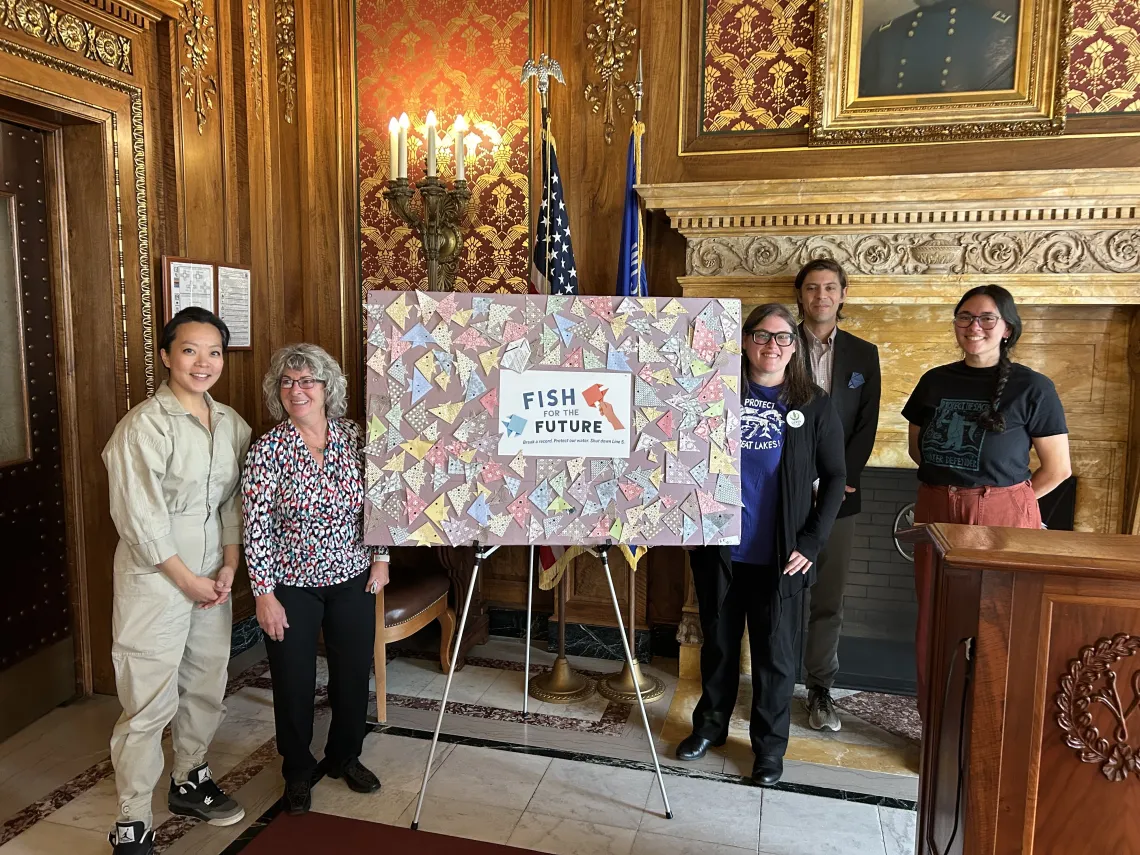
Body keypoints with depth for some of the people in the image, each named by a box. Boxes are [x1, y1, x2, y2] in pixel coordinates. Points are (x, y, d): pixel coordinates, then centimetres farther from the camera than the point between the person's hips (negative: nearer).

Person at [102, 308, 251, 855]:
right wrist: (188, 580, -12)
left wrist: (228, 567, 0)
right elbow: (139, 519, -17)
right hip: (155, 579, -6)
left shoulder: (231, 424, 5)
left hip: (213, 578, 6)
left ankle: (190, 781, 39)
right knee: (150, 702, 0)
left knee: (206, 686, 17)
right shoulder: (144, 425, -15)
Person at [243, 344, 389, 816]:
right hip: (291, 584, -3)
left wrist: (381, 557, 4)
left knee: (354, 672, 14)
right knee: (294, 680, 9)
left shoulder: (355, 437, -4)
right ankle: (298, 771, 33)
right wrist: (264, 594, -13)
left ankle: (345, 756, 39)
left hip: (352, 578, 3)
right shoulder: (268, 449, -13)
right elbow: (256, 527, -12)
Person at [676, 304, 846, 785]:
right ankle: (710, 724, 37)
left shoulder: (813, 405, -1)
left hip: (780, 557, -1)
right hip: (719, 550, 1)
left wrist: (811, 542, -6)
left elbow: (834, 478, 1)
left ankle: (770, 745, 28)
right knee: (718, 643, 16)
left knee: (775, 654, 9)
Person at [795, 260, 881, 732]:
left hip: (838, 494, 2)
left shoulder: (863, 354, 9)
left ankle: (820, 688, 20)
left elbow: (866, 426, 4)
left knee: (828, 599, 8)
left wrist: (839, 479, -7)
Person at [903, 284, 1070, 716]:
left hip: (1003, 519, -4)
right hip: (936, 514, 4)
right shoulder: (936, 381, 7)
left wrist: (1005, 500, 1)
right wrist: (952, 486, 6)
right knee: (934, 629, 10)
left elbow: (1058, 468, -3)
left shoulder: (1032, 388, -5)